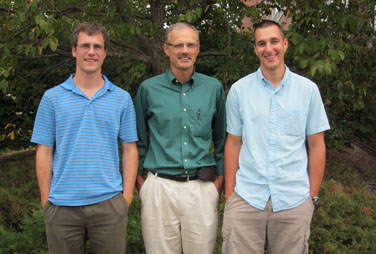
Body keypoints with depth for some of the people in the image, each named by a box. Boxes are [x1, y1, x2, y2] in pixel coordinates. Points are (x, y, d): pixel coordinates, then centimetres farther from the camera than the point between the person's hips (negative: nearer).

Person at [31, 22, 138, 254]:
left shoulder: (122, 99, 6)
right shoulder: (52, 98, 4)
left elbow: (130, 150, 5)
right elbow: (44, 152, 4)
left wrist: (127, 196, -2)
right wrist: (46, 199, -1)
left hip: (108, 204, 0)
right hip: (62, 206, 0)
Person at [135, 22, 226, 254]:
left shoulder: (214, 88, 5)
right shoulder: (149, 89, 2)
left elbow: (221, 138, 13)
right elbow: (139, 140, 10)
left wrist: (220, 178, 8)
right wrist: (140, 181, 7)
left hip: (201, 188, 1)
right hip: (159, 188, -1)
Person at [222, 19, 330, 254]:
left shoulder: (308, 89, 2)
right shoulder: (239, 89, 3)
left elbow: (317, 146, 6)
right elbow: (233, 144, 7)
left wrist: (313, 196, 3)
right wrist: (229, 193, 4)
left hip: (294, 201, 0)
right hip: (246, 199, 0)